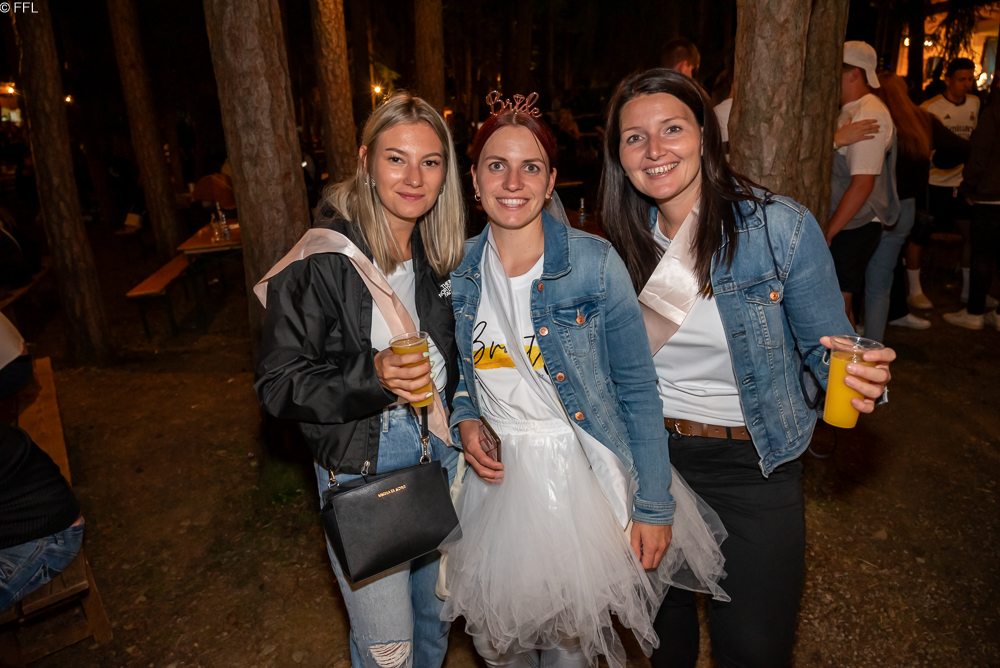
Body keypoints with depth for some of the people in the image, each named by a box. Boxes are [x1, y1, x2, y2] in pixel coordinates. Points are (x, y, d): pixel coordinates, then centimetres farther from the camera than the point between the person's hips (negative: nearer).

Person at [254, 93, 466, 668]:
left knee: (436, 615, 23)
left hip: (442, 453, 6)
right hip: (360, 467, -5)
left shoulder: (445, 254, 2)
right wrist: (373, 376, -29)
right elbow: (279, 384, -16)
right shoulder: (320, 258, -16)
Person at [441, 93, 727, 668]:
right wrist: (465, 420, -7)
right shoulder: (460, 271, -2)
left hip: (578, 483, -3)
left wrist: (654, 505, -9)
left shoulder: (594, 263, -14)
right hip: (492, 479, 4)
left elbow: (637, 391, -10)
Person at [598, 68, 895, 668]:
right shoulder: (625, 241, -4)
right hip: (650, 455, 3)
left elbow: (827, 348, -9)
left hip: (751, 466, -3)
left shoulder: (782, 228, -15)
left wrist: (860, 377, -29)